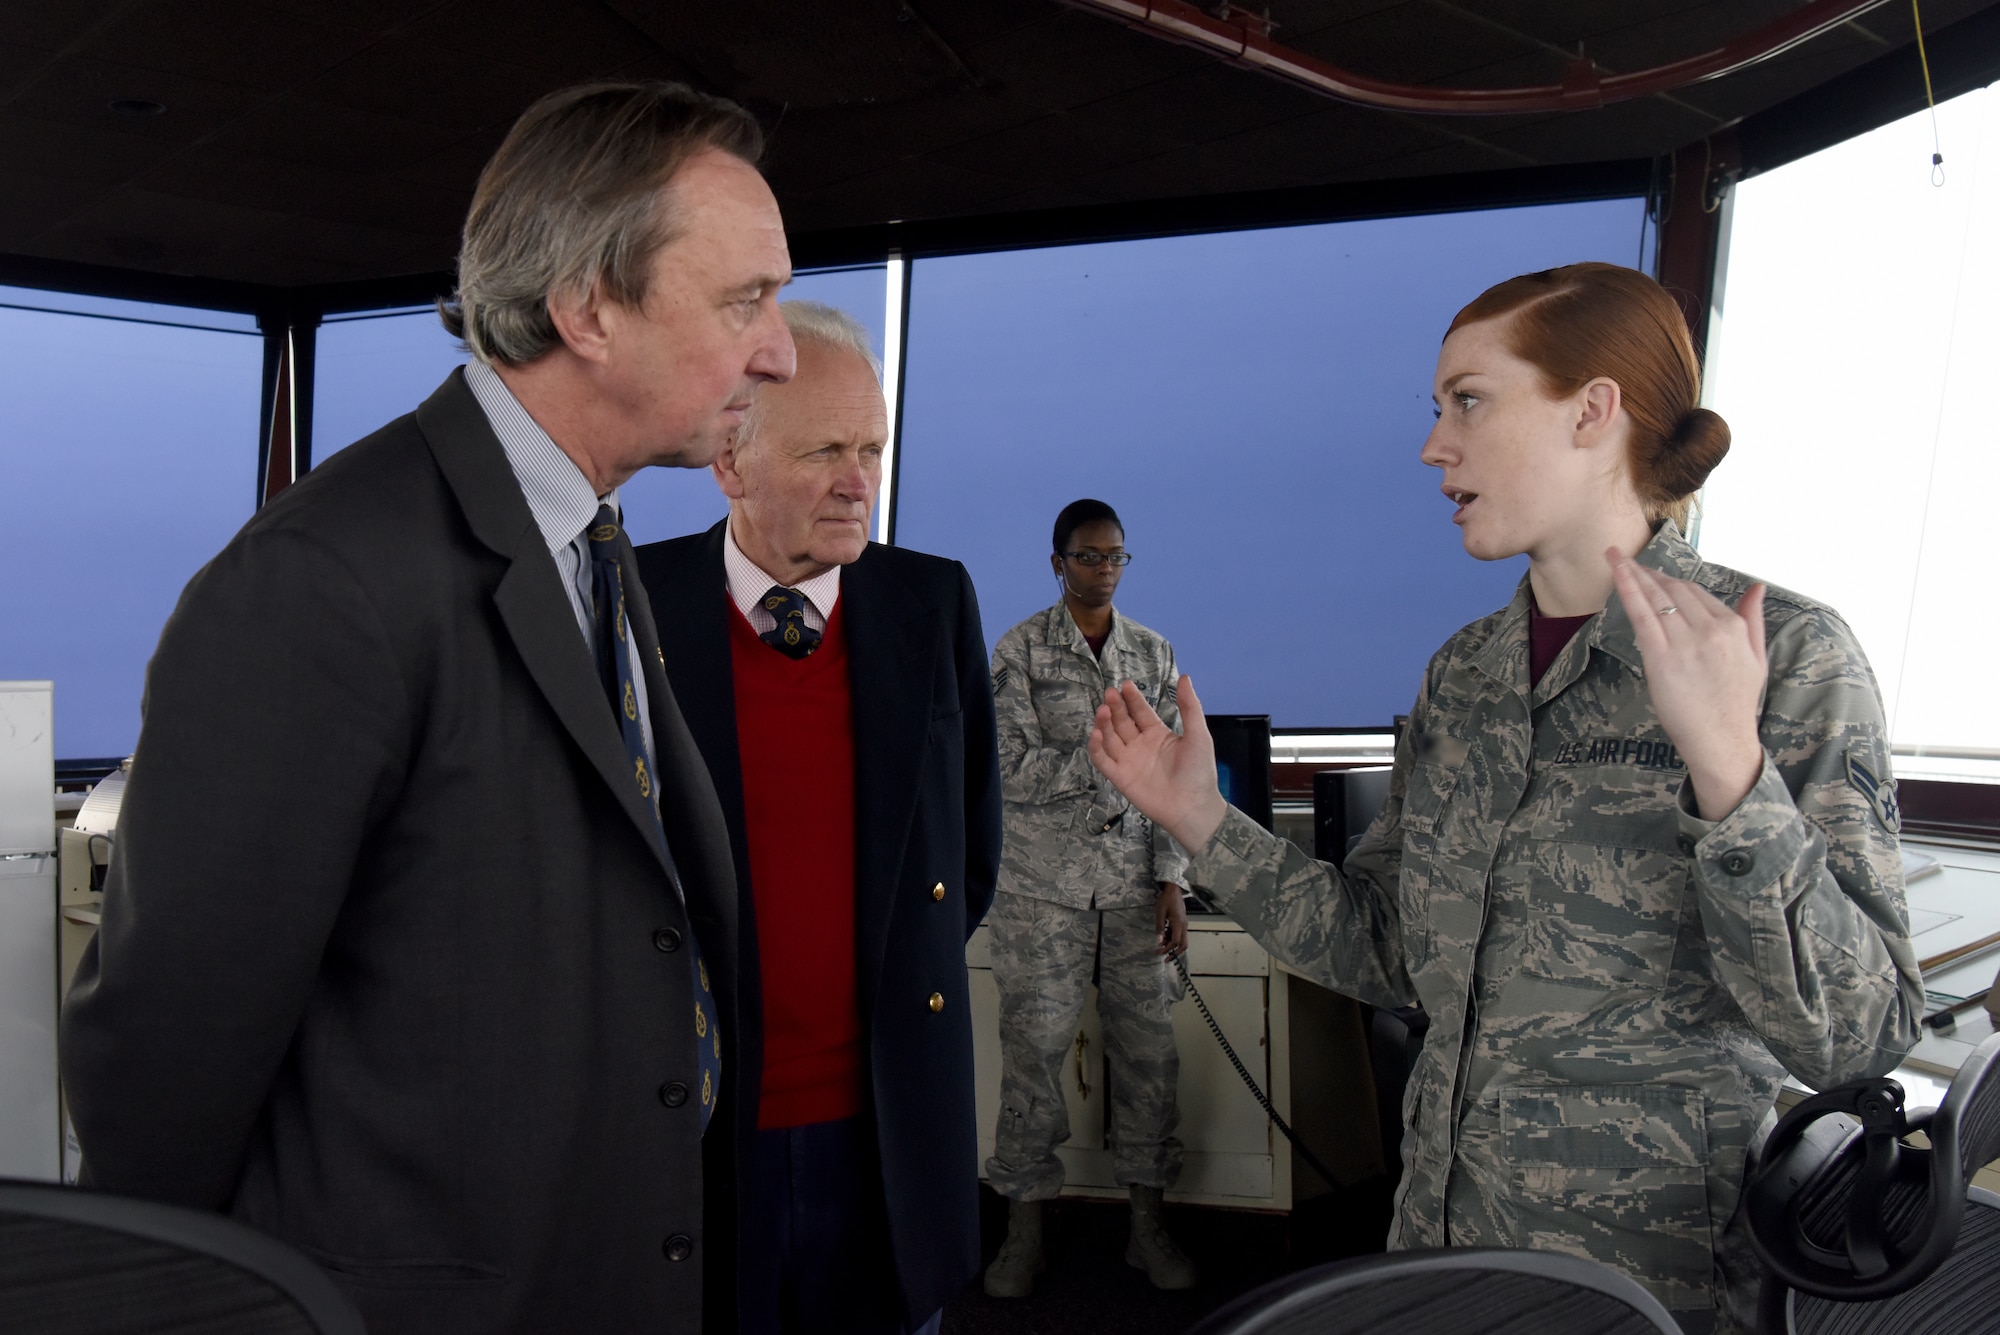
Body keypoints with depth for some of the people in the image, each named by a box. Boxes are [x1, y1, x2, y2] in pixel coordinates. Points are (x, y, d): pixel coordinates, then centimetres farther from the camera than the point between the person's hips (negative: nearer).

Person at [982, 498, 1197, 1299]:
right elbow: (1018, 772, -8)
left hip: (1135, 880, 3)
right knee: (1033, 1049, 0)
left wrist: (1173, 882, 2)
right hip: (1044, 883, -3)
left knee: (1148, 1048, 3)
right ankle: (1025, 1232, 12)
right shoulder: (1020, 651, 0)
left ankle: (1147, 1225, 15)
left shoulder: (1154, 653, 10)